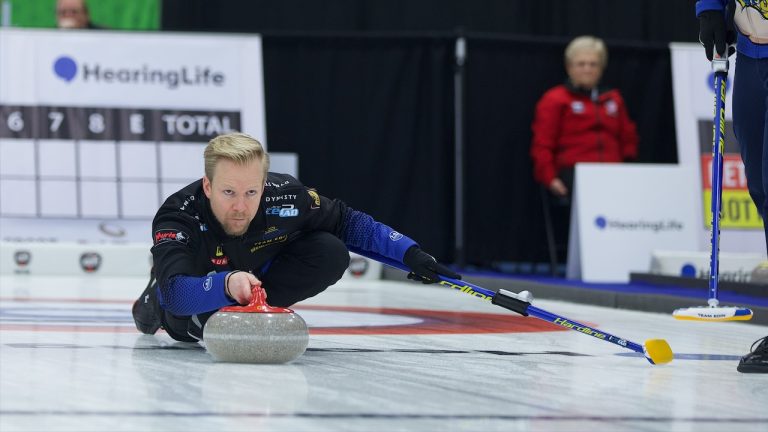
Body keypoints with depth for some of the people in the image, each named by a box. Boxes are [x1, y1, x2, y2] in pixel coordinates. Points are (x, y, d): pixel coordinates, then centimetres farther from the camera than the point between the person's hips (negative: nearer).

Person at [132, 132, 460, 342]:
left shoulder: (285, 198, -31)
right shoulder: (178, 216, -40)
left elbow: (347, 222, -13)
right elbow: (177, 293, -55)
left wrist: (409, 253, -20)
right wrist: (226, 284, -74)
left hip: (258, 274, 1)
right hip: (199, 286, -1)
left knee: (331, 254, -23)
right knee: (183, 324, -36)